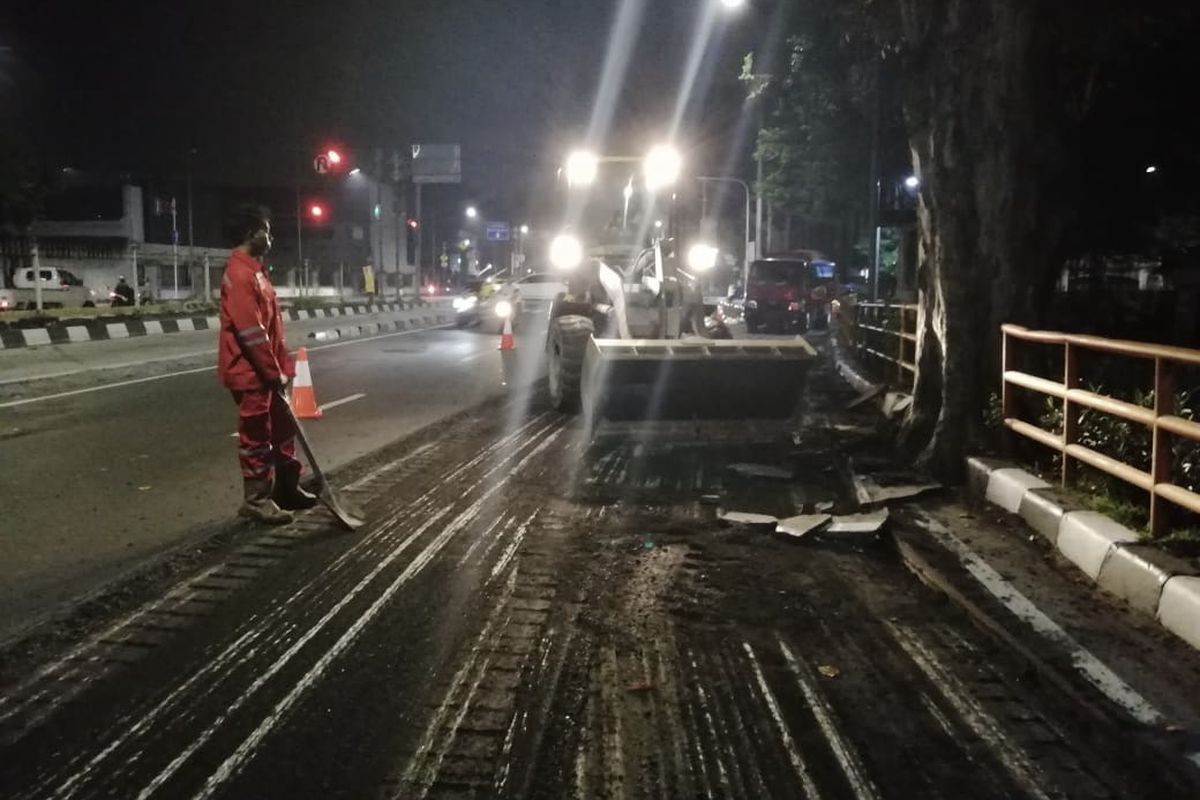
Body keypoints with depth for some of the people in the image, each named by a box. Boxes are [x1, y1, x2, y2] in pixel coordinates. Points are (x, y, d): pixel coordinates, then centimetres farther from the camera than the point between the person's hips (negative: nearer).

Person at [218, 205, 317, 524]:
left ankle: (287, 489, 28)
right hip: (252, 372, -10)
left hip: (267, 370, 10)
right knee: (256, 437, 0)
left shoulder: (255, 270, 15)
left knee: (283, 429, 17)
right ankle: (257, 499, 10)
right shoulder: (239, 274, -19)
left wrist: (283, 365, 15)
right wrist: (273, 372, -20)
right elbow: (250, 332, -24)